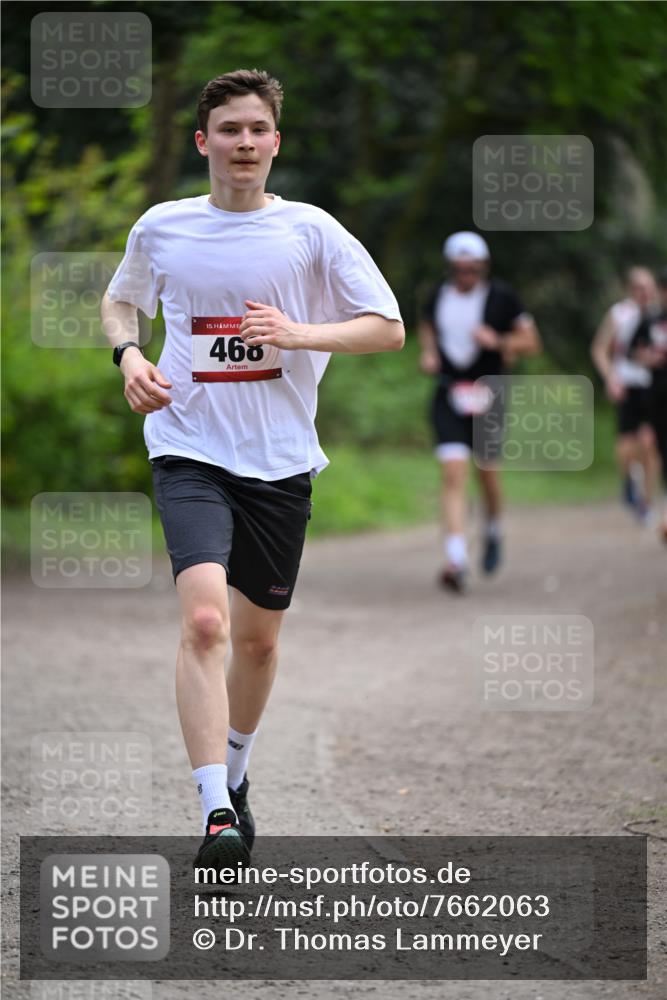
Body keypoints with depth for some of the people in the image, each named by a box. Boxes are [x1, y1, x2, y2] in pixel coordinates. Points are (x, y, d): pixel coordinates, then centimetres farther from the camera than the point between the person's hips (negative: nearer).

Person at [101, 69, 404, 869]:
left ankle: (234, 770, 40)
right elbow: (120, 301, 22)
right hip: (189, 452, -2)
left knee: (258, 636, 13)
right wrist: (129, 357, 1)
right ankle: (216, 812, -26)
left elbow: (389, 328, 0)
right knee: (204, 619, -22)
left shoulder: (310, 232, -1)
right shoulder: (160, 228, 3)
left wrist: (299, 334, -15)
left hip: (281, 462, 2)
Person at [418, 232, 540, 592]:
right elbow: (426, 327, 24)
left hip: (488, 394, -1)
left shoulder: (501, 296, -5)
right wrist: (428, 352, 3)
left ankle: (493, 532, 42)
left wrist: (498, 341, -19)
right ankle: (456, 560, -20)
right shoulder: (438, 296, 2)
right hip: (449, 392, 1)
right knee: (453, 473, -12)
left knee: (487, 472, 10)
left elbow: (531, 341, -1)